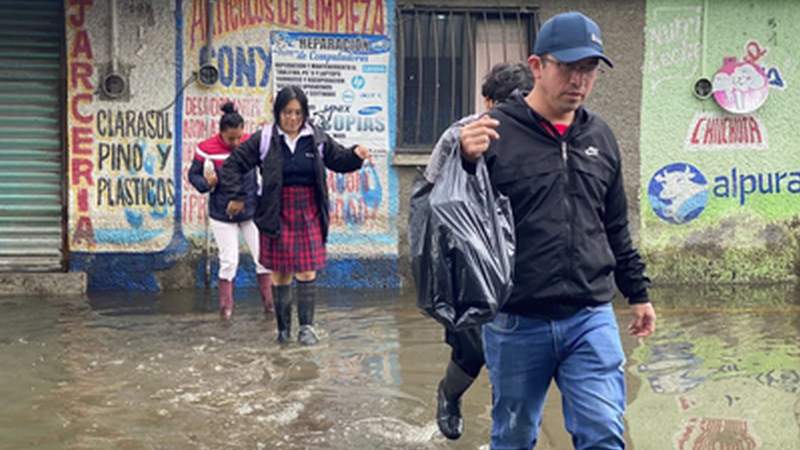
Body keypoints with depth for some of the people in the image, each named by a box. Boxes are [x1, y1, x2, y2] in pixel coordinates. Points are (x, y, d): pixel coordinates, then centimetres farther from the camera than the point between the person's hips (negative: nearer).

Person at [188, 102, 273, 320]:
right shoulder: (206, 149, -13)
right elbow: (193, 174, -1)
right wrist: (207, 184, -20)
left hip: (252, 211, 2)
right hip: (222, 214, -2)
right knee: (228, 261, 3)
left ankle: (269, 302, 13)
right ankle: (226, 306, 17)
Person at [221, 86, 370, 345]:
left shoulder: (317, 139, 4)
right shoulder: (264, 139, -3)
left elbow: (339, 160, 15)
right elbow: (234, 164, 3)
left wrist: (355, 155, -5)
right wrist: (237, 196, -4)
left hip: (308, 213, 1)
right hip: (277, 214, -1)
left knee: (307, 271, -4)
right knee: (280, 272, 6)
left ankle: (306, 326, 3)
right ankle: (283, 328, 16)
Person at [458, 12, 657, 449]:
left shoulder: (600, 137, 10)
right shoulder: (496, 132, -7)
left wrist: (638, 293, 22)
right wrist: (465, 163, -27)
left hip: (592, 319, 3)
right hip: (516, 323, -3)